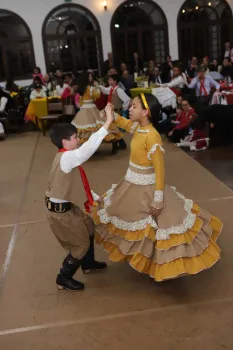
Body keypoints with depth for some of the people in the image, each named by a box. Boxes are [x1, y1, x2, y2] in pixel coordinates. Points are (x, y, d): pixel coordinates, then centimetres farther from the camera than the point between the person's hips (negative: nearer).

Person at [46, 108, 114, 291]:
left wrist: (94, 197, 13)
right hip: (60, 211, -10)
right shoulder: (66, 158, -27)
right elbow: (89, 147, -39)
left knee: (88, 227, 26)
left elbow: (75, 184, 13)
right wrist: (107, 123, -37)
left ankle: (88, 263, 46)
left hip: (67, 206, 10)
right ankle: (63, 279, 23)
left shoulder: (67, 158, 5)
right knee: (81, 244, 5)